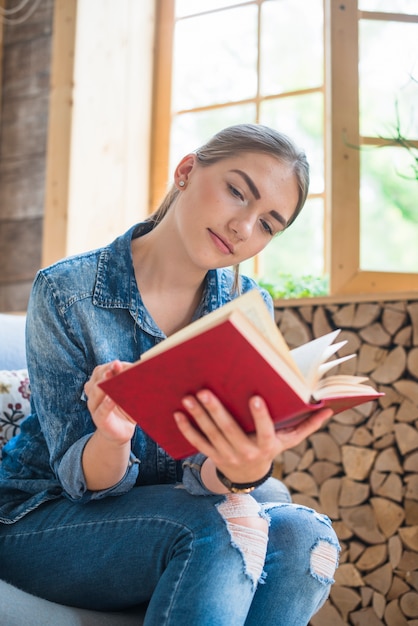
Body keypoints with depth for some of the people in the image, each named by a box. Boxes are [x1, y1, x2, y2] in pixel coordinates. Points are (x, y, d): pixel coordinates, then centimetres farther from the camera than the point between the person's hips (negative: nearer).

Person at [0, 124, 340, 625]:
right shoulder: (66, 293, -16)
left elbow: (201, 470, -13)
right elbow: (80, 478, -14)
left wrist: (242, 471, -37)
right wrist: (113, 437, -38)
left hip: (175, 507, 4)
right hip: (43, 518, -4)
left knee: (303, 536, -25)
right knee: (220, 529, -32)